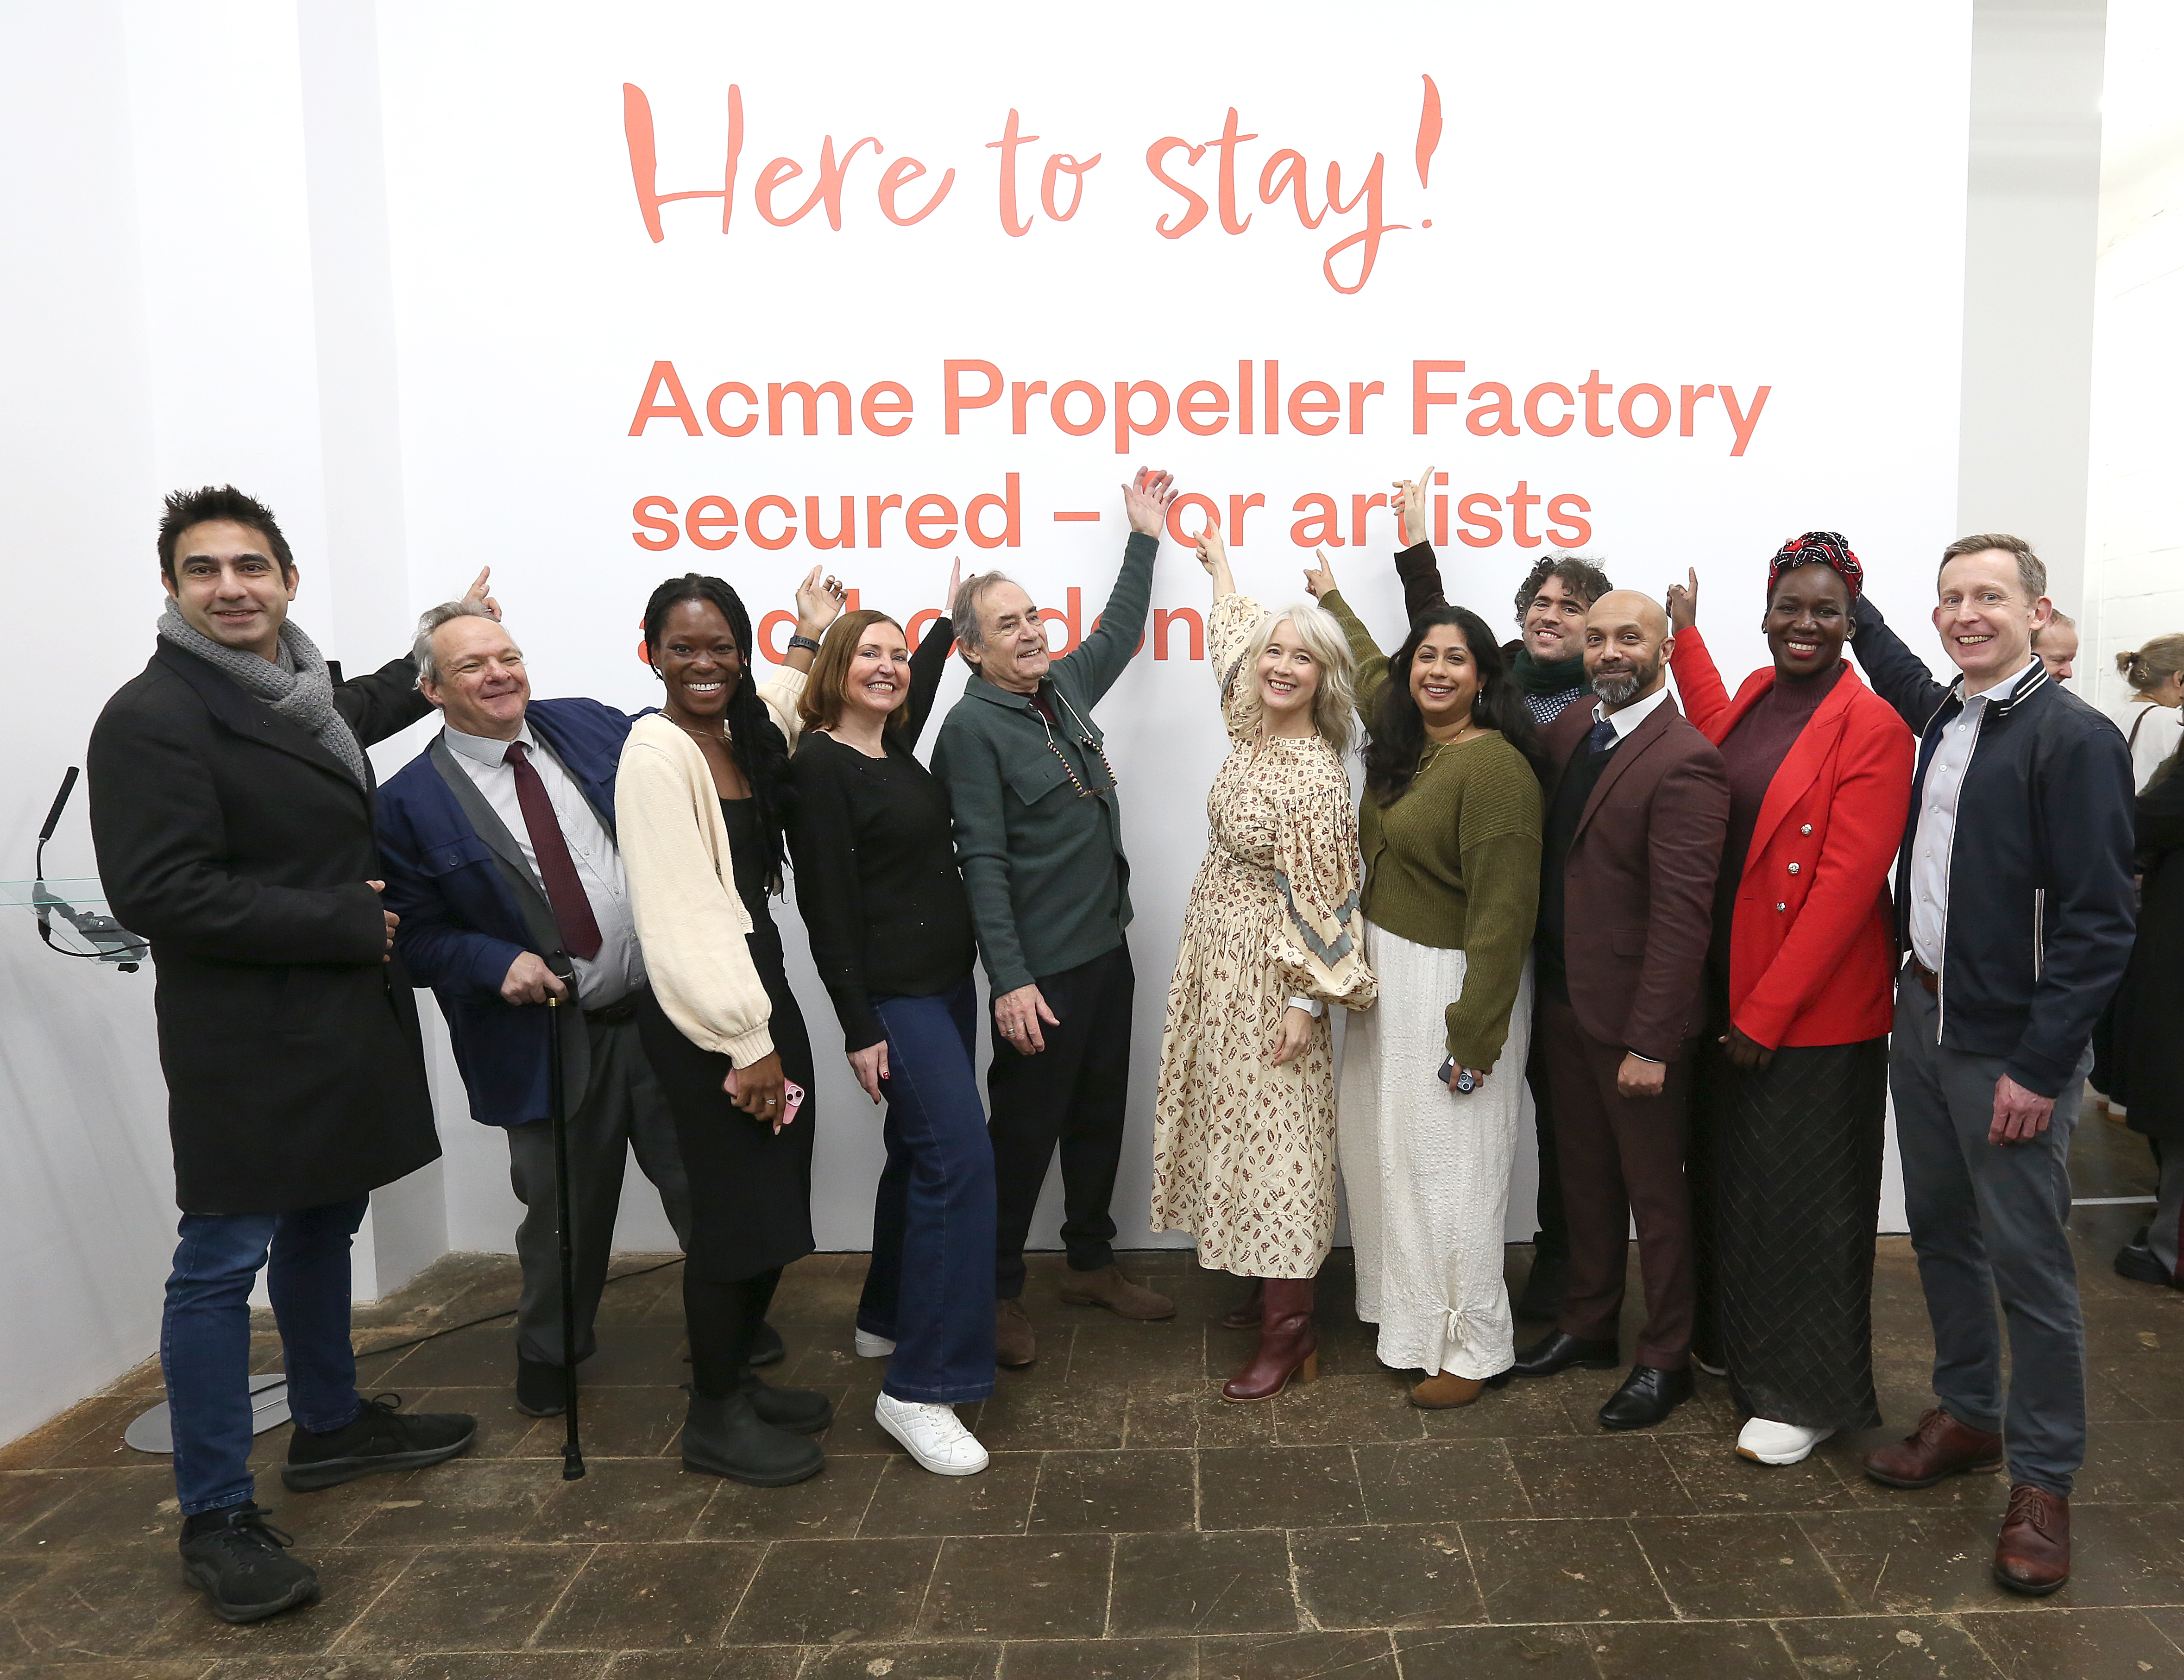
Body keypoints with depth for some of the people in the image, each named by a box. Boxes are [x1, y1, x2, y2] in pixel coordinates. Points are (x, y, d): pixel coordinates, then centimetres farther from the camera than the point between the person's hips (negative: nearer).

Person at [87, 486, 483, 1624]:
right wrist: (349, 923, -19)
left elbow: (356, 715, 36)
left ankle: (328, 1426, 37)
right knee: (221, 1264, 0)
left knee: (322, 1228, 19)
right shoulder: (153, 716, -15)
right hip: (245, 1040, -8)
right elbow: (157, 892, -22)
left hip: (343, 1019, 9)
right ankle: (216, 1520, 12)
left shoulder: (299, 693, 10)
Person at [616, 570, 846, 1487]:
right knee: (736, 1211, 0)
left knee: (774, 1203, 14)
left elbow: (784, 716, 35)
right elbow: (681, 913, -20)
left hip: (759, 982, 8)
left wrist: (810, 638, 25)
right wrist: (746, 1044, -19)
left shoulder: (742, 735, 8)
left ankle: (737, 1378, 32)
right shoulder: (656, 753, -15)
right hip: (698, 1012, -8)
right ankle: (713, 1420, 19)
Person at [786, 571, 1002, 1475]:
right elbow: (827, 901, -16)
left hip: (947, 980, 9)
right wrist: (858, 1026, -18)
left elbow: (920, 686, 35)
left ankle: (886, 1316, 36)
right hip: (892, 993, -9)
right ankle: (920, 1387, -8)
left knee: (922, 1153, 17)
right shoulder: (819, 764, -13)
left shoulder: (897, 749, 10)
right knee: (960, 1159, -15)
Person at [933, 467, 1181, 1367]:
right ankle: (998, 1290, 21)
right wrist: (1009, 980, -22)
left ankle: (1092, 1263, 34)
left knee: (1099, 1115, 17)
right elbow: (983, 862, -19)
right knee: (1025, 1129, 4)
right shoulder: (972, 727, -14)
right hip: (1040, 969, -8)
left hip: (1106, 949, 8)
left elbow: (1119, 631, 27)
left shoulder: (1062, 689, 8)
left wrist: (1144, 537, 27)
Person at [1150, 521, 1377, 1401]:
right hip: (1216, 965, 8)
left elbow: (1319, 898, -18)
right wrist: (1220, 567, 35)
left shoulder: (1314, 776, -20)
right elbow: (1234, 637, 22)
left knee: (1274, 1138, -2)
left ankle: (1289, 1330, 9)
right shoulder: (1253, 731, 3)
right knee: (1238, 1130, 15)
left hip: (1269, 978, -8)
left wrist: (1308, 1001, -18)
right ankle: (1266, 1289, 30)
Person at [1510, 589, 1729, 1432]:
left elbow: (1682, 914, -21)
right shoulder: (1568, 730, 5)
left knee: (1655, 1191, 10)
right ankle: (1589, 1324, 38)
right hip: (1563, 1001, 7)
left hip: (1633, 1016, -7)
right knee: (1585, 1174, 21)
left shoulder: (1684, 762, -19)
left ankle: (1665, 1358, 28)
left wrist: (1649, 1041, -21)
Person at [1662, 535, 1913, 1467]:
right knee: (1725, 1178, 19)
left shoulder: (1872, 728, -15)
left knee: (1803, 1203, 5)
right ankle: (1733, 1344, 39)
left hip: (1813, 1013, -7)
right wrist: (1684, 633, 34)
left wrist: (1766, 1012, -19)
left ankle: (1810, 1396, 23)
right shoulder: (1756, 695, 7)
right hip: (1727, 996, 7)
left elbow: (1847, 885, -19)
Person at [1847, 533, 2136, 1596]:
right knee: (1941, 1231, 16)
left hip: (2013, 1047, -7)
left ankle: (2042, 1483, 18)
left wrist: (2040, 1068, -18)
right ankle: (1965, 1417, 34)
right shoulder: (1940, 719, 8)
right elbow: (1899, 673, 36)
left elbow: (2098, 922, -16)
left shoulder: (2074, 738, -13)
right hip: (1923, 1018, 7)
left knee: (2027, 1260, 2)